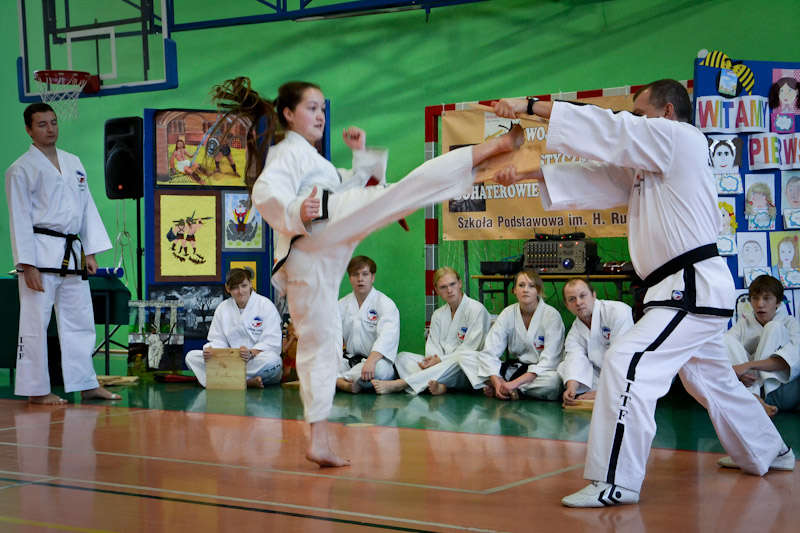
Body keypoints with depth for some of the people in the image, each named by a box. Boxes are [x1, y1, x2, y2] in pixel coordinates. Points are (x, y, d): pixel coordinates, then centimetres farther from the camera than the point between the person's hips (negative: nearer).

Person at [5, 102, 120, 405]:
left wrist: (91, 252, 8)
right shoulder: (22, 170, -5)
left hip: (72, 255, 7)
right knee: (35, 323, -3)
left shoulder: (73, 164, 15)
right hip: (41, 253, -7)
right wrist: (28, 266, -15)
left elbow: (87, 208, 16)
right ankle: (36, 390, 4)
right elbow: (19, 219, -10)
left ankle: (87, 385, 18)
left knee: (80, 320, 10)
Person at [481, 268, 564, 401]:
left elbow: (549, 360, -19)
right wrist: (497, 382, -25)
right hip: (514, 368, 3)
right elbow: (490, 352, -6)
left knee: (553, 380, -40)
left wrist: (514, 383, -28)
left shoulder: (551, 315, -11)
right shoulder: (507, 314, 0)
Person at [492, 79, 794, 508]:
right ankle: (768, 454, 45)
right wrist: (530, 173, 4)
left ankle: (616, 483, -17)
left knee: (627, 363, -19)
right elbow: (597, 177, 13)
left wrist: (530, 106, -15)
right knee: (713, 380, 25)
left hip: (693, 290, -11)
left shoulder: (681, 138, -10)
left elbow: (609, 130, -15)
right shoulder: (646, 164, 17)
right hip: (693, 290, 11)